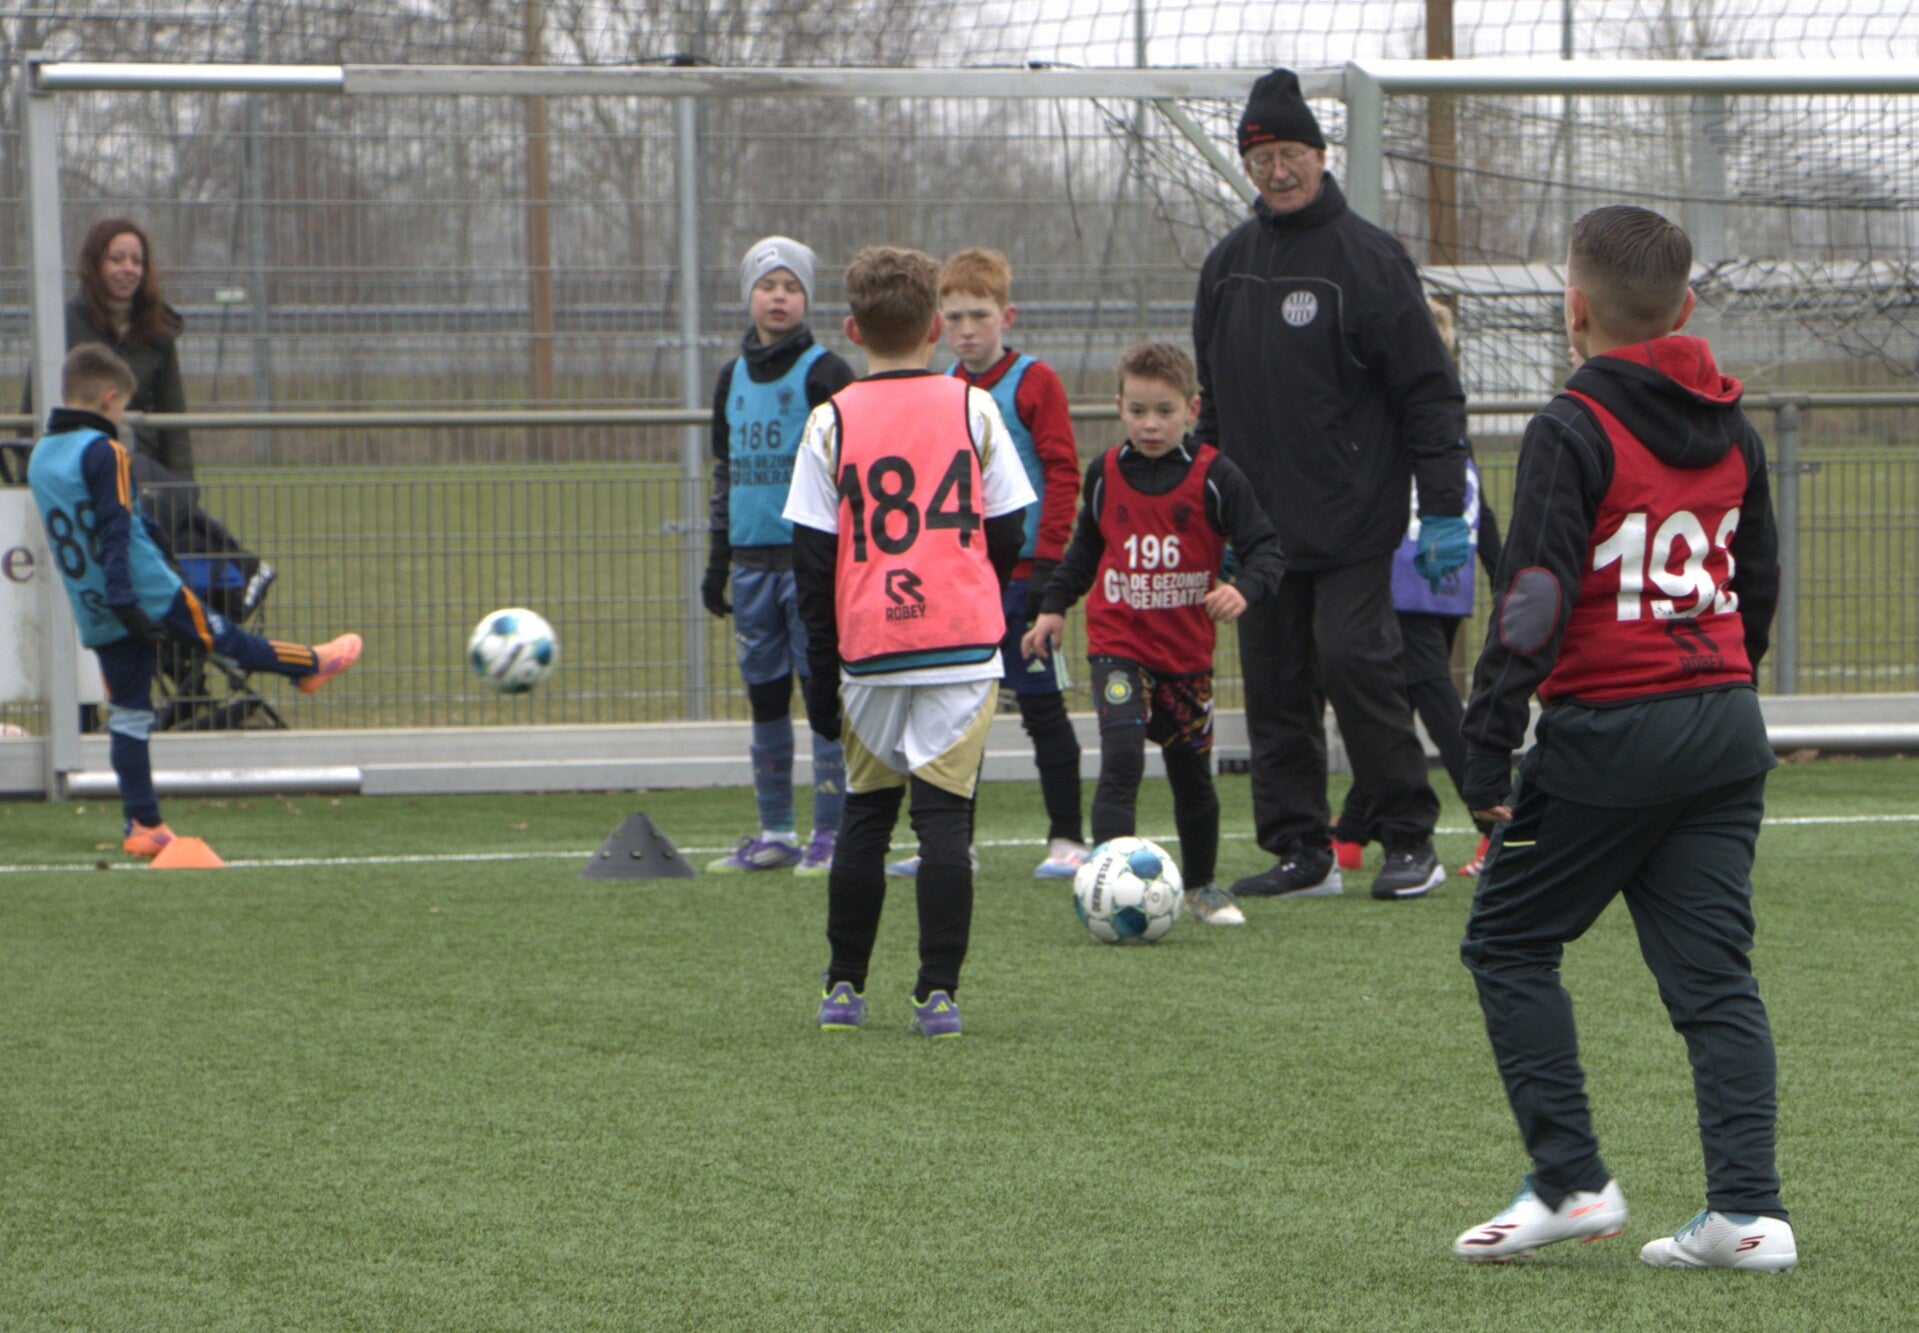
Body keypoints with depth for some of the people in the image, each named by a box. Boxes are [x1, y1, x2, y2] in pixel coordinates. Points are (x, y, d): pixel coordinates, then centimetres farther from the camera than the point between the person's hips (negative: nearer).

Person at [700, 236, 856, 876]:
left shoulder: (824, 374, -3)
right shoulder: (733, 377, 14)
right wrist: (716, 562, 18)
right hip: (753, 560, 6)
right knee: (765, 696, 8)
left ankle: (830, 834, -1)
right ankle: (775, 834, 15)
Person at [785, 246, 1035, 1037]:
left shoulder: (832, 422, 0)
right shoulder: (973, 409, 1)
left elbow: (812, 560, 0)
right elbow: (1010, 533, 5)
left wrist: (823, 673, 6)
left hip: (869, 654, 1)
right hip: (962, 647, -1)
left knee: (864, 814, 14)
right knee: (945, 816, -1)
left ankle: (844, 987, 18)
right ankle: (938, 994, -7)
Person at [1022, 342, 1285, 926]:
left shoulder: (1215, 478, -7)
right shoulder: (1106, 474, 2)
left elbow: (1265, 549, -9)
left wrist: (1243, 588, -28)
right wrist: (1053, 607, 14)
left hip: (1188, 653, 0)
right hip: (1118, 644, 0)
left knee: (1193, 773, 13)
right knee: (1122, 760, -19)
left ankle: (1201, 884, 34)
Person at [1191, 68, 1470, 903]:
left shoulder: (1366, 257, -5)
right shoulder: (1227, 265, 13)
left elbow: (1428, 389, -6)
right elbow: (1209, 396, 22)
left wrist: (1444, 508, -11)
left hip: (1352, 521, -6)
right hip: (1259, 520, 6)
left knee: (1352, 660, -13)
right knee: (1273, 682, 3)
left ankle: (1410, 839, -2)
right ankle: (1300, 849, 9)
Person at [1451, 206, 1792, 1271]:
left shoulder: (1573, 431, -10)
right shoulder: (1732, 430, 11)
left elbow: (1535, 596, -17)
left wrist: (1488, 745, -17)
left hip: (1609, 732, -6)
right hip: (1727, 724, 6)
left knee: (1507, 942, 8)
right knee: (1713, 971, 6)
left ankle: (1571, 1182, 1)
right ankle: (1747, 1207, -3)